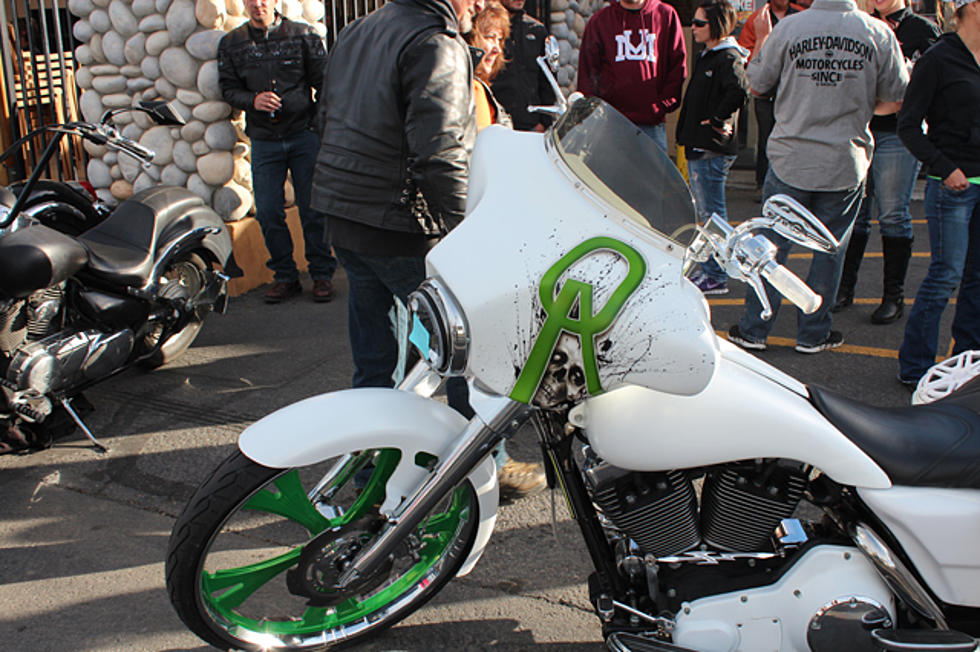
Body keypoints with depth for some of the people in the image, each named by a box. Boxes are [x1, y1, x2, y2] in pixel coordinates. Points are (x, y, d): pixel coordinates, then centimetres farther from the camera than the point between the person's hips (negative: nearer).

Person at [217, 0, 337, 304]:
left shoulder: (303, 35, 1)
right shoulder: (231, 43, 8)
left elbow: (324, 80, 3)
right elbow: (228, 88, 8)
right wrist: (253, 100, -13)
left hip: (304, 134, -2)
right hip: (263, 140, 2)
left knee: (312, 209, 2)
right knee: (268, 213, 3)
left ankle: (322, 273, 15)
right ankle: (285, 276, 17)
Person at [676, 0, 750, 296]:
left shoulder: (728, 58, -14)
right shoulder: (706, 56, 16)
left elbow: (738, 90, -33)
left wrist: (718, 120, -25)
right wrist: (686, 125, 11)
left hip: (713, 149, -10)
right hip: (698, 147, 10)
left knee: (712, 214, -4)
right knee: (706, 213, 16)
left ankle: (717, 277, 4)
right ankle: (709, 270, 27)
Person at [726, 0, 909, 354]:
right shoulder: (879, 33, -6)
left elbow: (756, 83, 2)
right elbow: (898, 95, 2)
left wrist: (763, 39, 17)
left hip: (790, 159, 0)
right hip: (846, 163, 0)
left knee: (773, 245, 10)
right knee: (829, 250, 11)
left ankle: (753, 330, 17)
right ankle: (813, 334, 20)